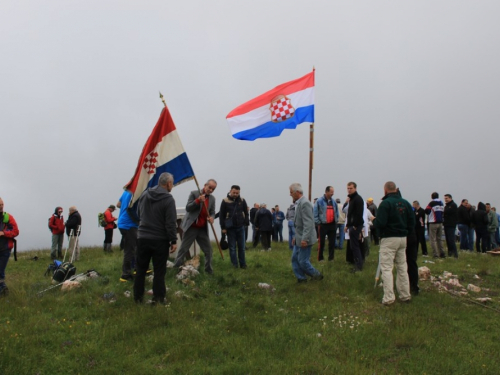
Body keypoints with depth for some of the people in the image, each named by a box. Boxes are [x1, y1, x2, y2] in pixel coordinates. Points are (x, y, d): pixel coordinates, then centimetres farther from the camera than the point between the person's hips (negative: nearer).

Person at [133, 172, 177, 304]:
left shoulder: (144, 194, 4)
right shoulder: (168, 199, -14)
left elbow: (138, 214, 15)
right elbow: (171, 223, -16)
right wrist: (173, 241, -10)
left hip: (142, 238, 5)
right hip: (160, 240, -5)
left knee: (141, 269, 13)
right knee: (159, 271, 4)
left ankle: (138, 297, 20)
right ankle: (158, 298, 8)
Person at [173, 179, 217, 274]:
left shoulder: (212, 198, 9)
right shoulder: (194, 193, -6)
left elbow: (212, 212, 9)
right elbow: (187, 208, -12)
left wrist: (211, 218, -15)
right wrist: (198, 200, -25)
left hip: (203, 229, 5)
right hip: (191, 227, -5)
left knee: (208, 250, 6)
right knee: (183, 249, -1)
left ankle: (209, 271, 18)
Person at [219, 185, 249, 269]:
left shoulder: (242, 201, 2)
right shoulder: (225, 201, -4)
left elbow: (246, 213, 10)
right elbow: (221, 215, -2)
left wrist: (245, 223, 1)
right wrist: (223, 227, -4)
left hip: (240, 228, 2)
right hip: (230, 228, -2)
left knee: (241, 247, 7)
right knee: (232, 248, 2)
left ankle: (243, 264, 16)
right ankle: (235, 265, 8)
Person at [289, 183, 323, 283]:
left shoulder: (305, 203, -19)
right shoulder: (298, 203, 11)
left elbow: (308, 223, -24)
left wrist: (304, 239, -26)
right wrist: (296, 237, 18)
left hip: (305, 239, -9)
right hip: (299, 239, 10)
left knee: (303, 261, -2)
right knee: (295, 259, 12)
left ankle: (316, 275, 16)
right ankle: (301, 279, 20)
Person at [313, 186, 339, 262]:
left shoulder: (333, 201, 8)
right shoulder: (319, 201, -8)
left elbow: (336, 211, 19)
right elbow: (315, 213, -7)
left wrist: (336, 220, 10)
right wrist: (318, 222, -8)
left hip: (332, 224, 5)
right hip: (323, 224, -5)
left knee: (332, 242, 9)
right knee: (321, 242, 0)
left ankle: (331, 258, 18)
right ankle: (320, 258, 9)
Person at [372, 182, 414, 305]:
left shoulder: (386, 203, -14)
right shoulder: (405, 203, 6)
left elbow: (380, 223, -20)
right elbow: (412, 222, 7)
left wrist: (374, 220, 1)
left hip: (389, 239, -7)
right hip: (403, 238, 7)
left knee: (386, 268, -3)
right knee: (402, 267, 16)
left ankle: (388, 298, -5)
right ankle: (405, 295, 22)